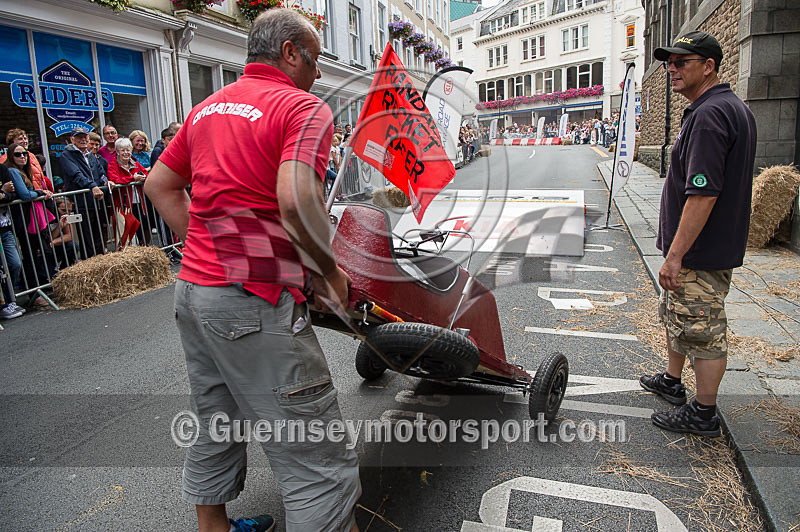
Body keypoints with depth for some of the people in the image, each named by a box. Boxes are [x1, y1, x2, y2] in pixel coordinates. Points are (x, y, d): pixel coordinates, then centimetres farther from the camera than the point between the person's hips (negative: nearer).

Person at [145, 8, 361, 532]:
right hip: (255, 304, -9)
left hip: (193, 288, 10)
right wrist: (331, 273, -11)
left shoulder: (208, 107, 17)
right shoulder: (304, 107, -8)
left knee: (215, 427, 26)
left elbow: (160, 184, 21)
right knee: (320, 460, -1)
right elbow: (296, 200, -25)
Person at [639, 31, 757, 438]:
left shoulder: (708, 116, -22)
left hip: (700, 252, -11)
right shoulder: (736, 109, 13)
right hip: (713, 245, 11)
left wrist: (675, 255, -25)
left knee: (702, 331, 2)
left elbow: (703, 194, -29)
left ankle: (704, 414, 17)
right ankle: (671, 381, 40)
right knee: (675, 314, 23)